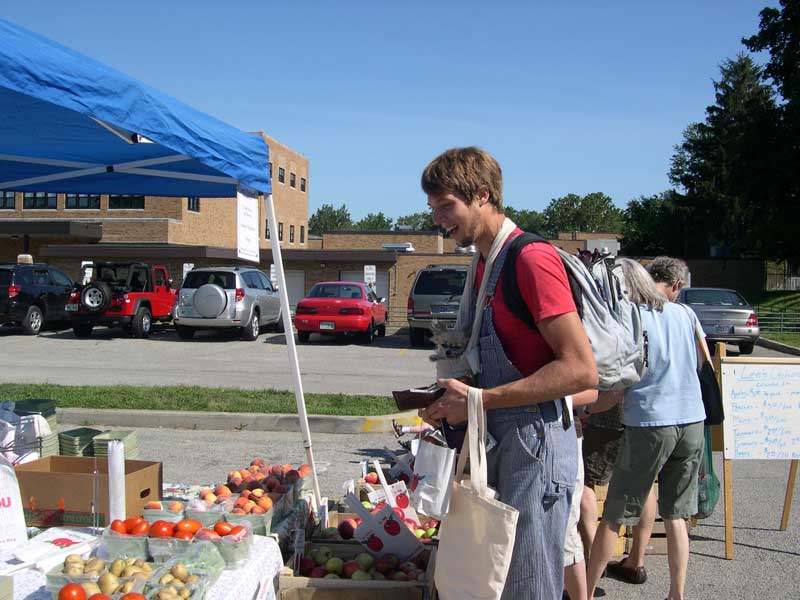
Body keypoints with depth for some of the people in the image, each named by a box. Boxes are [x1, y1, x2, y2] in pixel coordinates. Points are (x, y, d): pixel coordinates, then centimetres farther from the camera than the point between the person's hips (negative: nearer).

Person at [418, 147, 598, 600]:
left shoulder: (532, 257, -14)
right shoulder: (483, 265, 15)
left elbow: (582, 370, -21)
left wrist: (481, 400, -20)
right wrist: (455, 401, 7)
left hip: (535, 444, -9)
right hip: (497, 443, 9)